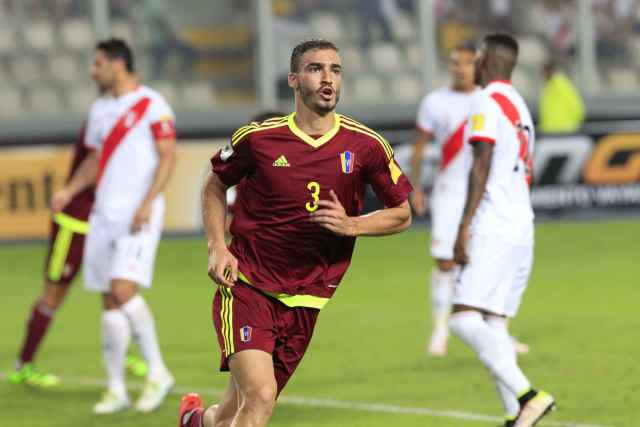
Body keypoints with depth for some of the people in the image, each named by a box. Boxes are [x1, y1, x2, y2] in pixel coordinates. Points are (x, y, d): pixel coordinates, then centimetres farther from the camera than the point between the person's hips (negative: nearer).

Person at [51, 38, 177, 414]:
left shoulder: (152, 105, -6)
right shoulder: (100, 110, 17)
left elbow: (168, 157, -10)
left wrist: (147, 204, -20)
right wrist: (69, 191, 7)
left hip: (139, 216, -7)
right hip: (105, 214, 7)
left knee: (124, 291, -20)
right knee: (109, 301, 4)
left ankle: (158, 372, -7)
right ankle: (116, 389, 10)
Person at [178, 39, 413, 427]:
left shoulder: (366, 146, -4)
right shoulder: (257, 138, -6)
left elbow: (402, 214, 7)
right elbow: (215, 187, 12)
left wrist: (350, 225, -11)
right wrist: (217, 247, -2)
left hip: (304, 300, 3)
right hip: (246, 287, -3)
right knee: (260, 396, -23)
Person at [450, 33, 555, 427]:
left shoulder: (487, 102, -6)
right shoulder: (520, 107, 22)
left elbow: (482, 166, -15)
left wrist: (465, 227, -18)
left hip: (493, 230, -9)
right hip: (522, 229, 9)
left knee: (464, 319, -15)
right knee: (494, 323, 7)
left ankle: (527, 395, -25)